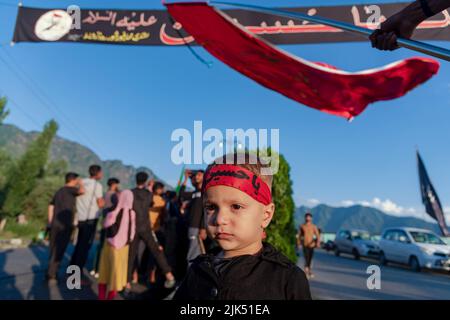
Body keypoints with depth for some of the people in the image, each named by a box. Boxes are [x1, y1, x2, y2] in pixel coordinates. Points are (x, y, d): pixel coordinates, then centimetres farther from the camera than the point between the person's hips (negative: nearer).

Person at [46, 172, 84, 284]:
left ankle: (51, 273, 26)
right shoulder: (70, 189, -8)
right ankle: (51, 276, 4)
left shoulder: (59, 191, 16)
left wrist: (50, 223, 20)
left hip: (55, 224, 8)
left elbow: (51, 206, 17)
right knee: (58, 251, 0)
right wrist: (81, 184, -4)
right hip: (64, 226, -8)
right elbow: (82, 191, -26)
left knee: (54, 250, 17)